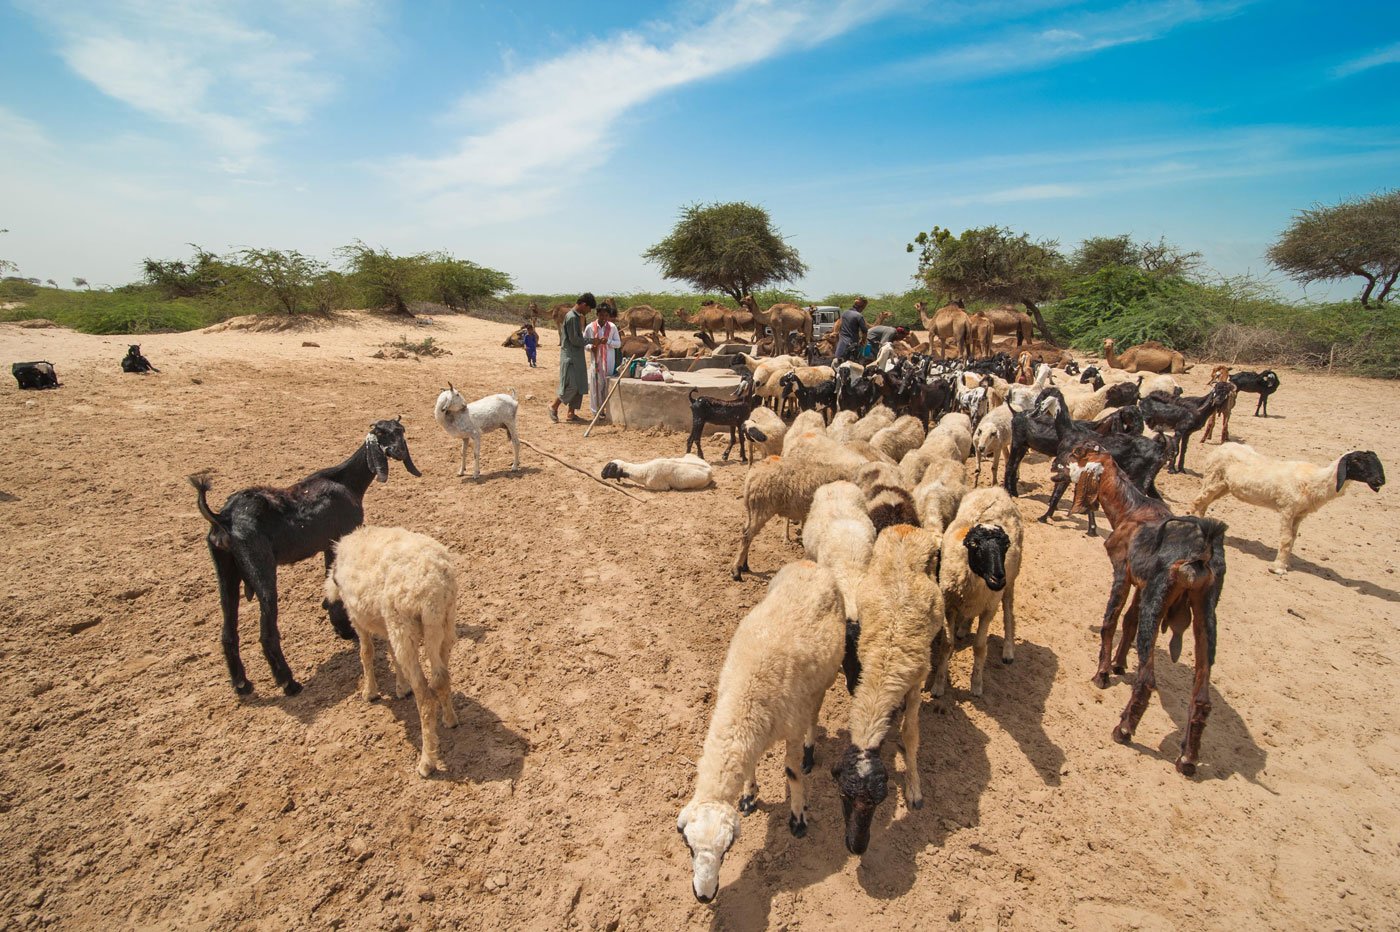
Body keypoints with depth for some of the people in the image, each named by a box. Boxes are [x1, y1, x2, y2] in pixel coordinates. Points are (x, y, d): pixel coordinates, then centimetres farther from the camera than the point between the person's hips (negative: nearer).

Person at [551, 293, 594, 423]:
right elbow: (574, 340, -19)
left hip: (578, 357, 10)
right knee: (571, 386, -10)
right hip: (570, 357, -10)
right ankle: (554, 407, 8)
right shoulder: (571, 317, -16)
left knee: (579, 387, 7)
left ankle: (571, 414, 13)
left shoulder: (577, 317, 14)